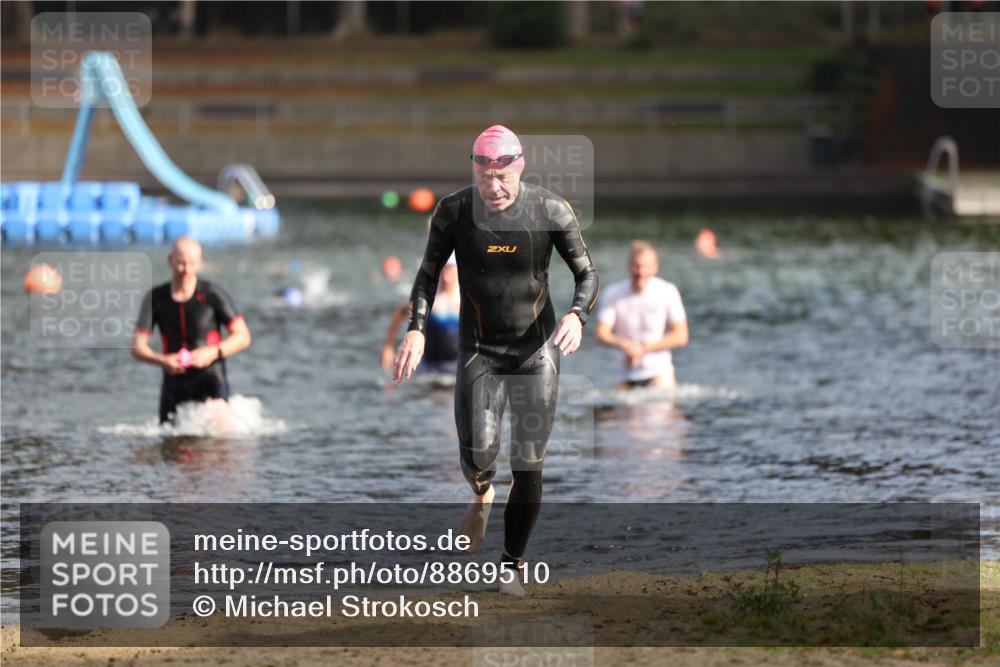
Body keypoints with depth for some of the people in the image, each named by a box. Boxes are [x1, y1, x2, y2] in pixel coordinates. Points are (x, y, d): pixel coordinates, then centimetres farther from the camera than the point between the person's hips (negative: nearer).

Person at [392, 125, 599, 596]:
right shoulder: (453, 212, -9)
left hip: (537, 350, 0)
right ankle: (482, 496, 17)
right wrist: (416, 330, -10)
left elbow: (587, 274, -1)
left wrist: (577, 315, -21)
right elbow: (429, 274, 5)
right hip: (479, 350, 0)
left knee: (528, 465, -2)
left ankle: (511, 566, 17)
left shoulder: (551, 211, -11)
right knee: (477, 454, -21)